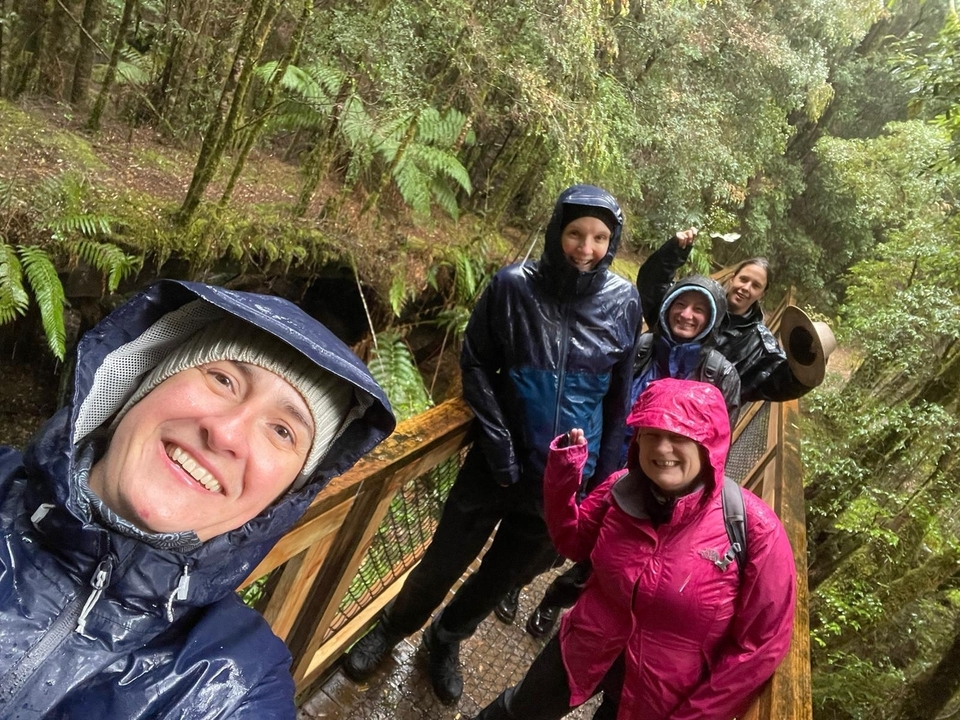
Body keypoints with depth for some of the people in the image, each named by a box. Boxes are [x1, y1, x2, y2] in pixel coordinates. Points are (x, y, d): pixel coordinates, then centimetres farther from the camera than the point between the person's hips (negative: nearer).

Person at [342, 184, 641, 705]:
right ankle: (391, 631, 44)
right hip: (499, 462, -2)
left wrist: (602, 476, 1)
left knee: (503, 573, 20)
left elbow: (618, 397, 1)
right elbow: (476, 363, -4)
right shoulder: (514, 285, -14)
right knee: (444, 560, 13)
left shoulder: (624, 302, -8)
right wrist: (497, 441, -11)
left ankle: (447, 639, 49)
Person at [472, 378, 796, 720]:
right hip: (584, 652, 3)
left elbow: (762, 644, -17)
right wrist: (562, 472, -14)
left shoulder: (754, 529, -25)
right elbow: (572, 542, 2)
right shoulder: (621, 490, -14)